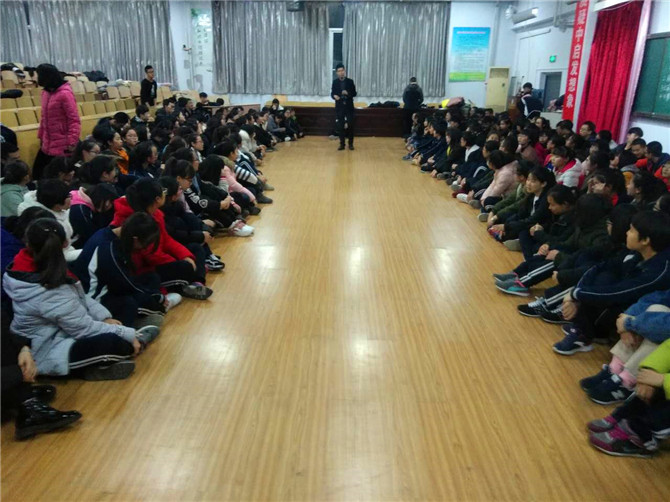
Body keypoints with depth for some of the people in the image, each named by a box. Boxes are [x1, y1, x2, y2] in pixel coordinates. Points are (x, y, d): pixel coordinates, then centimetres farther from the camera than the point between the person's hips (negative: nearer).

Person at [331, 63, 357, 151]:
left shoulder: (350, 81, 1)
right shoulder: (335, 82, 4)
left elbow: (354, 94, 0)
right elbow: (332, 93, 4)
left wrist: (347, 93, -19)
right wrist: (334, 96, -19)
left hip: (349, 106, -1)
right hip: (339, 107, 1)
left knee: (350, 126, 0)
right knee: (340, 126, 1)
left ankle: (350, 144, 12)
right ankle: (342, 144, 9)